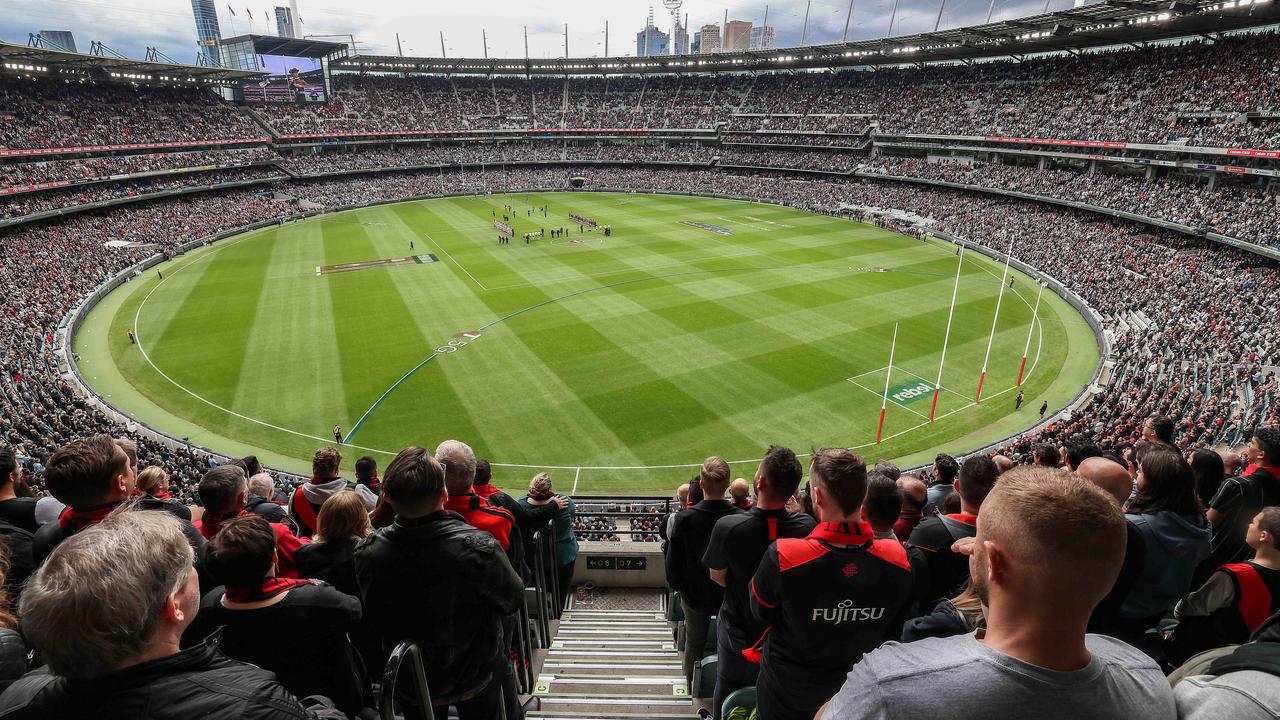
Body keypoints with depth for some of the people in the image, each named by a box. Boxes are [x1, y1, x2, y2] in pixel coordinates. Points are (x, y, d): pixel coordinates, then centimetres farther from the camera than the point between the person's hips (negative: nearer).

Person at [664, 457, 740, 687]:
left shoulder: (684, 519, -24)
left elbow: (673, 561, -13)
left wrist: (675, 585, 7)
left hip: (695, 595, 0)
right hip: (730, 596, 0)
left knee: (694, 641, 22)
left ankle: (692, 683, 42)